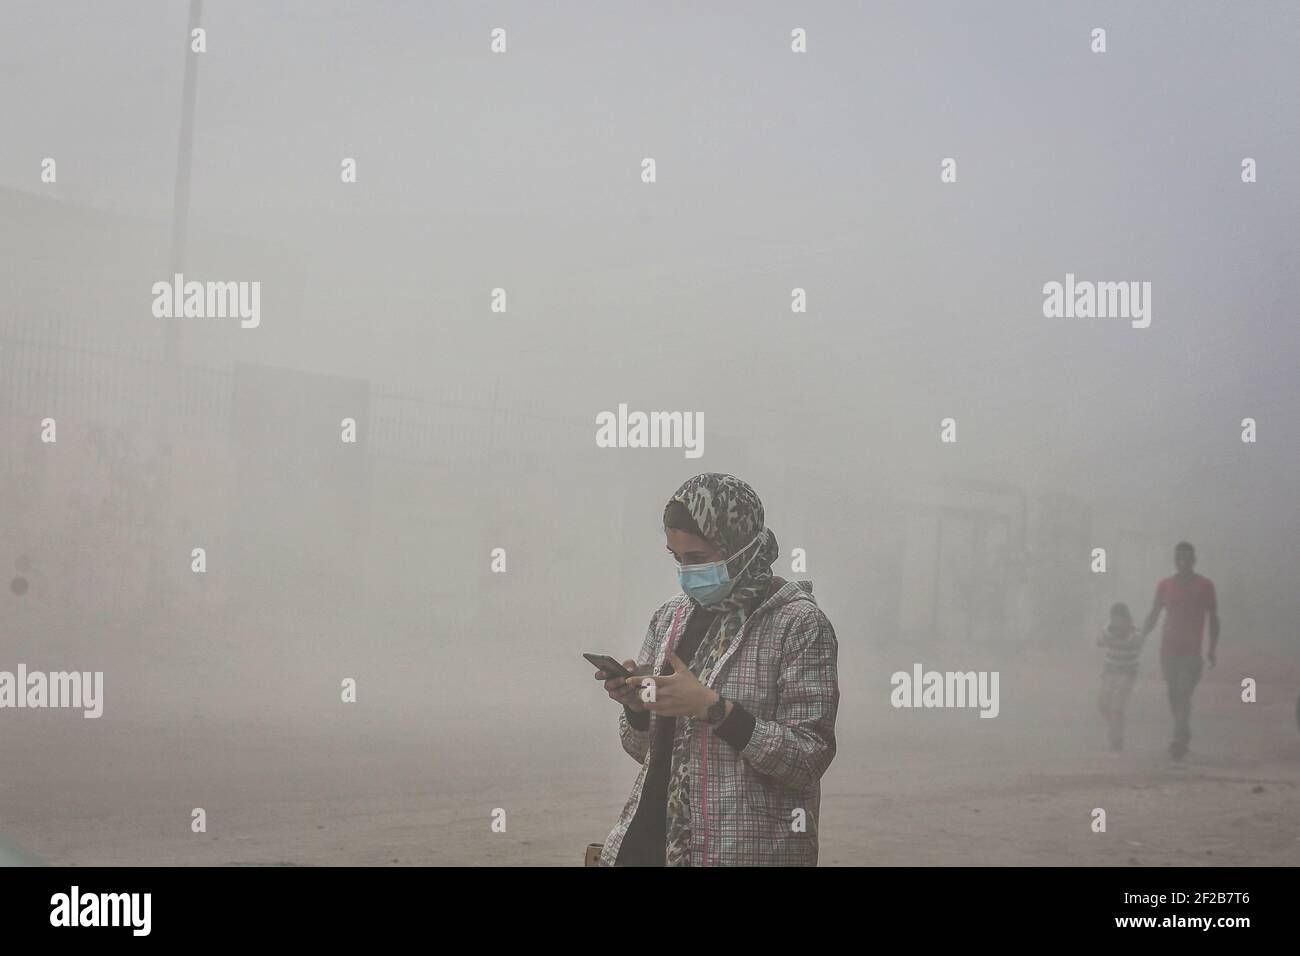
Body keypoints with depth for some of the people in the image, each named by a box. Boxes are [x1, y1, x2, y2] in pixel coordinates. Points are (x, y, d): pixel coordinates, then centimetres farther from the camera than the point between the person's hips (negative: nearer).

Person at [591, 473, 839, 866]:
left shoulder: (798, 623, -10)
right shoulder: (669, 618, 6)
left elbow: (810, 759, -15)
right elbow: (645, 749, 13)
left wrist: (712, 707, -22)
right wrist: (636, 705, -8)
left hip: (748, 848, -5)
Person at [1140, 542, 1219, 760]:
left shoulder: (1205, 586, 1)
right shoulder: (1164, 585, 8)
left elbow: (1213, 618, 3)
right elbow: (1153, 616, 14)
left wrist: (1213, 647, -5)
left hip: (1192, 650, -3)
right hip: (1168, 650, 3)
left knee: (1184, 695, -13)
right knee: (1174, 695, 8)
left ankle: (1180, 739, -16)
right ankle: (1183, 736, 23)